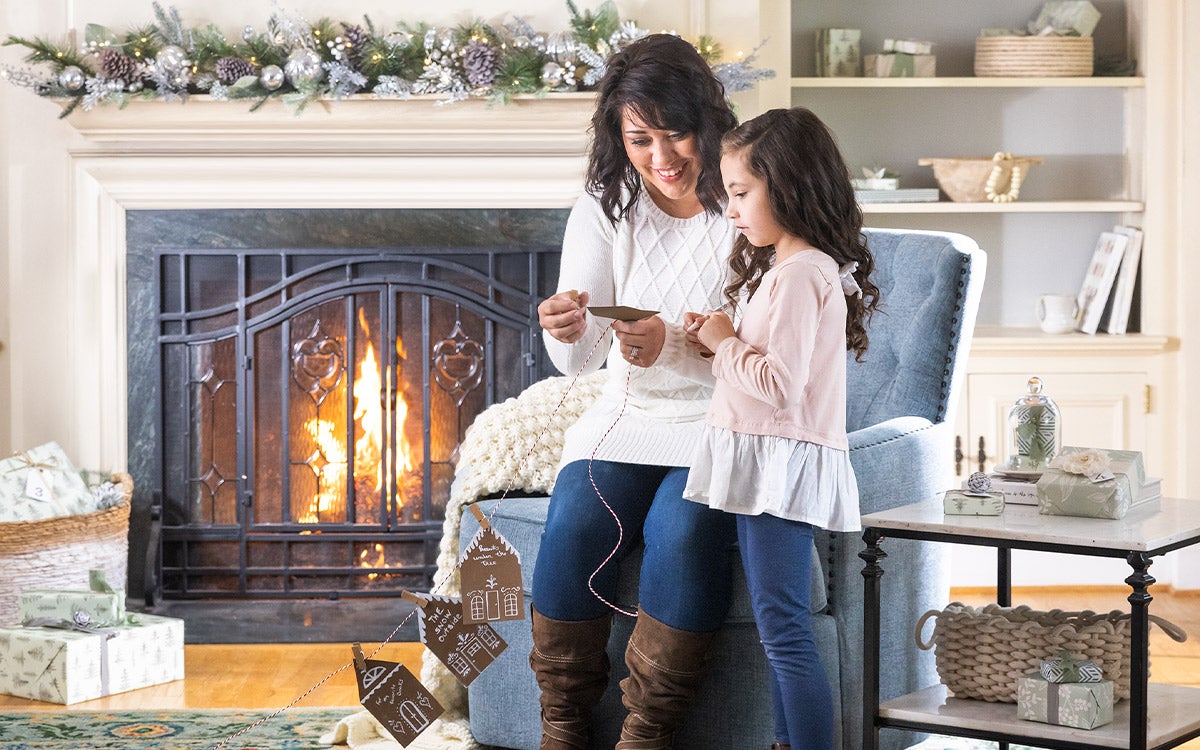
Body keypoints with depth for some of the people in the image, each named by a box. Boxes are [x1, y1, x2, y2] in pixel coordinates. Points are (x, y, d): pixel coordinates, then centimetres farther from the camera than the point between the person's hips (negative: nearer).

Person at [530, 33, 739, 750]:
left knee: (683, 530, -31)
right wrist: (567, 331, -29)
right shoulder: (605, 208, 3)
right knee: (573, 526, -24)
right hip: (629, 417, 3)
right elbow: (579, 360, -4)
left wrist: (672, 342, -31)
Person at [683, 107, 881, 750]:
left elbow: (780, 385, -24)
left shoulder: (800, 274, -17)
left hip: (783, 459, -11)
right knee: (776, 624, 15)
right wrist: (718, 342, 5)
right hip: (761, 459, 11)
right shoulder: (781, 265, 17)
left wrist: (727, 344, -10)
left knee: (783, 627, -9)